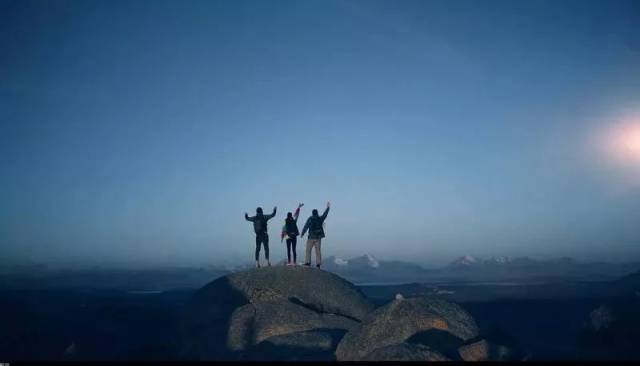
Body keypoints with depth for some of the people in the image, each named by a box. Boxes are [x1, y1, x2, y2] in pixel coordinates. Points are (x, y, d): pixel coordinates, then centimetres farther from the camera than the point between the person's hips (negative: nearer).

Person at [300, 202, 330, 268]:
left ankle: (307, 262, -7)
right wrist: (327, 207, 36)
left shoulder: (310, 219, -5)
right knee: (318, 251, 4)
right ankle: (318, 263, -1)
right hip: (318, 237, 3)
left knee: (308, 250, 2)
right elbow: (325, 214, 22)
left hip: (311, 237, -3)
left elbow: (305, 227, -7)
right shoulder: (320, 219, 5)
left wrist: (302, 234, 4)